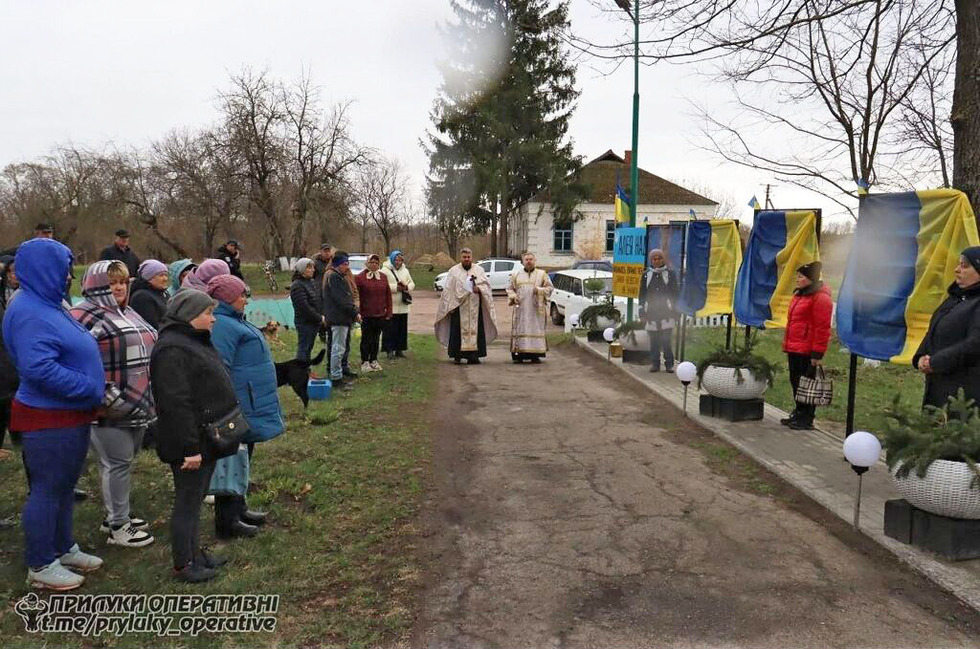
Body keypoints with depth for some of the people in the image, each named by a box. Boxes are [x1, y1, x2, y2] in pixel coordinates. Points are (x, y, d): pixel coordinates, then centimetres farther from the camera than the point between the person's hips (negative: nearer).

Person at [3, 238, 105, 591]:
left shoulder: (49, 304, 10)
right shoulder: (29, 312, -20)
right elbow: (38, 367, -29)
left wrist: (93, 391, 10)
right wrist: (91, 388, -22)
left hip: (72, 415, 10)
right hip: (49, 419, -10)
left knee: (65, 486, 21)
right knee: (47, 491, 4)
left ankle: (64, 548, 37)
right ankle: (41, 566, 19)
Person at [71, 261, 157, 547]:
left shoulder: (129, 314, 17)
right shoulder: (85, 315, -11)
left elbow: (147, 350, 25)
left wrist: (146, 399, 23)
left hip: (137, 405, 9)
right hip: (111, 407, -9)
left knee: (125, 460, 17)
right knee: (117, 463, -2)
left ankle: (116, 514, 31)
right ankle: (118, 528, 10)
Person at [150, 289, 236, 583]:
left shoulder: (194, 341, 13)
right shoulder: (172, 350, -21)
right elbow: (176, 403, -26)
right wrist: (190, 448, -25)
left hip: (206, 440, 10)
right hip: (190, 444, -10)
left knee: (195, 498, 20)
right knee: (187, 501, 3)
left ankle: (194, 552, 33)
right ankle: (183, 564, 17)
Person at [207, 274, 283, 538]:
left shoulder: (233, 321, 15)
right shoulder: (221, 324, -20)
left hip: (249, 406, 11)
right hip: (238, 406, -11)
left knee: (241, 457, 19)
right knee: (233, 458, -3)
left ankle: (238, 508, 31)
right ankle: (227, 521, 7)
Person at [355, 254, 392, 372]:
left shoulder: (383, 277, 7)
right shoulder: (360, 277, -5)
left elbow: (388, 295, 9)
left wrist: (388, 312, 4)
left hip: (380, 314, 4)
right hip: (366, 314, -4)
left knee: (376, 338, 12)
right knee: (366, 338, 3)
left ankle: (374, 360, 23)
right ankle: (365, 362, 13)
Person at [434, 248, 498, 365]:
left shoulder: (479, 270, 12)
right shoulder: (454, 271, 6)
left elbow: (487, 285, 9)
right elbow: (448, 290, 2)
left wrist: (479, 289, -12)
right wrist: (450, 306, -6)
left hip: (475, 308, 2)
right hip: (458, 306, -2)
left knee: (475, 329, -2)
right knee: (458, 330, -4)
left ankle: (473, 355, 1)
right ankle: (457, 355, 2)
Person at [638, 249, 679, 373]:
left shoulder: (670, 274, 6)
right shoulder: (646, 275, 10)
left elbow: (675, 294, 9)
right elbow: (642, 295, 11)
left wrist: (675, 311, 4)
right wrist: (642, 312, 7)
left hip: (666, 312, -2)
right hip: (651, 312, 2)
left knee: (666, 340, -4)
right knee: (653, 340, 4)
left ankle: (669, 364, 4)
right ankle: (654, 363, 12)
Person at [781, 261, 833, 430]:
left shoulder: (820, 298, -14)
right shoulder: (800, 294, 17)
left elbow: (822, 328, -18)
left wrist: (817, 354, -19)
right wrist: (787, 344, 22)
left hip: (807, 352, -9)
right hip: (794, 349, 9)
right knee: (795, 381, 16)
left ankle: (806, 419, 8)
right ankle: (798, 414, 28)